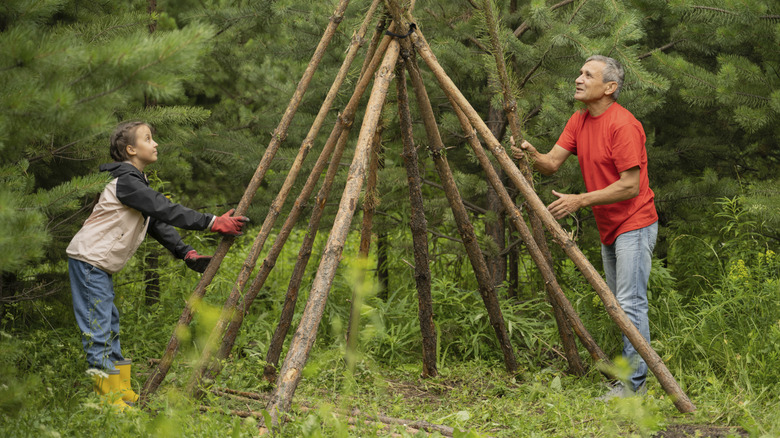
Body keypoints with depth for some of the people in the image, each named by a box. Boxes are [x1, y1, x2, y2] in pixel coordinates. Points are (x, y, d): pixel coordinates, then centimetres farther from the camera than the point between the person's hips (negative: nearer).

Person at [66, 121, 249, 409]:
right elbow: (166, 211, -23)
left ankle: (121, 392, 18)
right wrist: (213, 223, -24)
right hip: (88, 259, -11)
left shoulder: (137, 183, 15)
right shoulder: (126, 182, -17)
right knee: (97, 327, -8)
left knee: (110, 325, 13)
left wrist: (187, 253, 5)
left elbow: (157, 222, 15)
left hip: (101, 265, 11)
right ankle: (108, 397, -7)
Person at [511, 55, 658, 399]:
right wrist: (532, 155, -21)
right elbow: (552, 163, 1)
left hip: (634, 225, -9)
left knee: (630, 303, -12)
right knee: (617, 304, 13)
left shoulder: (623, 124, -19)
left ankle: (635, 383, -10)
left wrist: (580, 201, -23)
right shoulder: (579, 121, 8)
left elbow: (630, 186, -22)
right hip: (608, 228, 9)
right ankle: (627, 374, 21)